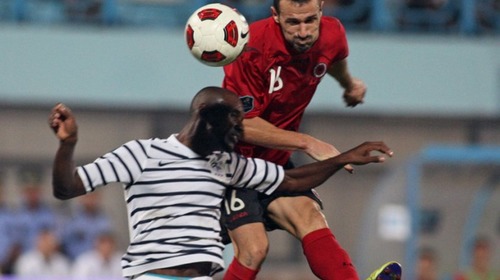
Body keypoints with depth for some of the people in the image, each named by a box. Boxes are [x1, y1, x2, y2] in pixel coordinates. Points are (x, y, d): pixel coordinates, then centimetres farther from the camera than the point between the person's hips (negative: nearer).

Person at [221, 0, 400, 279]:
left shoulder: (332, 35, -7)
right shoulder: (252, 49, -26)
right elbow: (243, 124, -23)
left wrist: (350, 84, 40)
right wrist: (308, 143, -26)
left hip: (276, 161, 5)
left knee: (312, 221, -19)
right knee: (254, 248, -21)